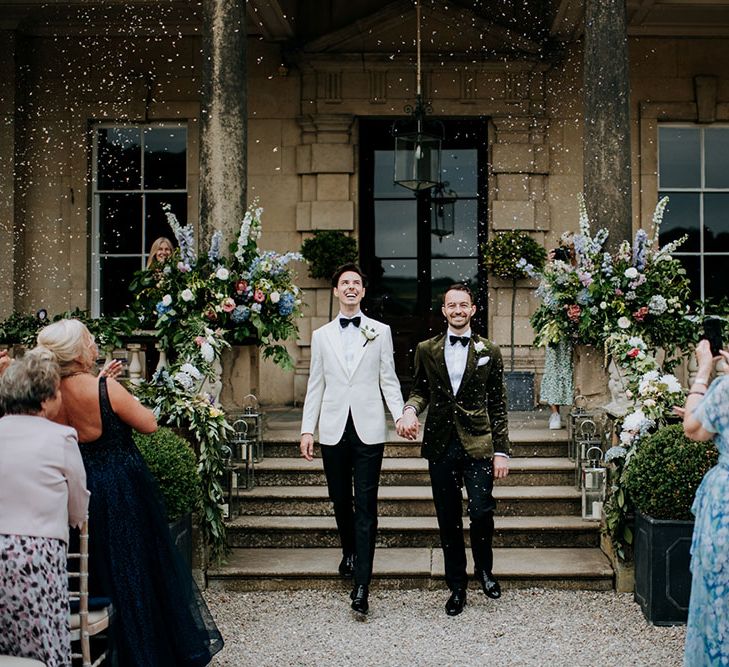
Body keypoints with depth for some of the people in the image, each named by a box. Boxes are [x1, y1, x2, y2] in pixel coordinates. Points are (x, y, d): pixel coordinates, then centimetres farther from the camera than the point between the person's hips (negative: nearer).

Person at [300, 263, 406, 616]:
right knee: (340, 501, 12)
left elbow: (388, 380, 5)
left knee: (366, 506, -5)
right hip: (333, 430, 2)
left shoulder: (380, 332, 7)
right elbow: (315, 385, 10)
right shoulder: (321, 335, 11)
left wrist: (401, 414, -10)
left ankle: (361, 585, -6)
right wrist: (307, 429, 3)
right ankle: (349, 552, 39)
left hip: (368, 429, -2)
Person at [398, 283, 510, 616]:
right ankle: (457, 587, 20)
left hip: (478, 444, -1)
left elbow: (498, 406, 6)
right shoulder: (426, 350, 9)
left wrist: (501, 451, 1)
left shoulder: (489, 351, 6)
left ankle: (484, 569, 17)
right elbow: (420, 390, 17)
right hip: (441, 446, 2)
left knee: (481, 511, -12)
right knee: (448, 520, 6)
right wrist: (411, 408, -8)